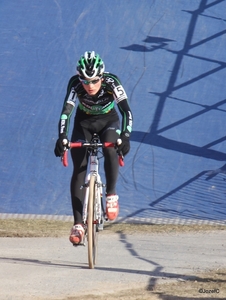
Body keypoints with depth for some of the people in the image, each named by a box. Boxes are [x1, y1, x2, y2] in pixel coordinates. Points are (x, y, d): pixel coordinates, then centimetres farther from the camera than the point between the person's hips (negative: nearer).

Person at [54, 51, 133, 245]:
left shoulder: (111, 82, -31)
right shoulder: (75, 84, -29)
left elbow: (126, 111, -37)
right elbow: (66, 111, -37)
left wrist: (125, 137, -52)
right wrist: (62, 138, -52)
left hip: (109, 121, -1)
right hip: (84, 123, 1)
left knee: (110, 148, -34)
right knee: (78, 170, -12)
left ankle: (111, 194, -12)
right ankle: (78, 224, -11)